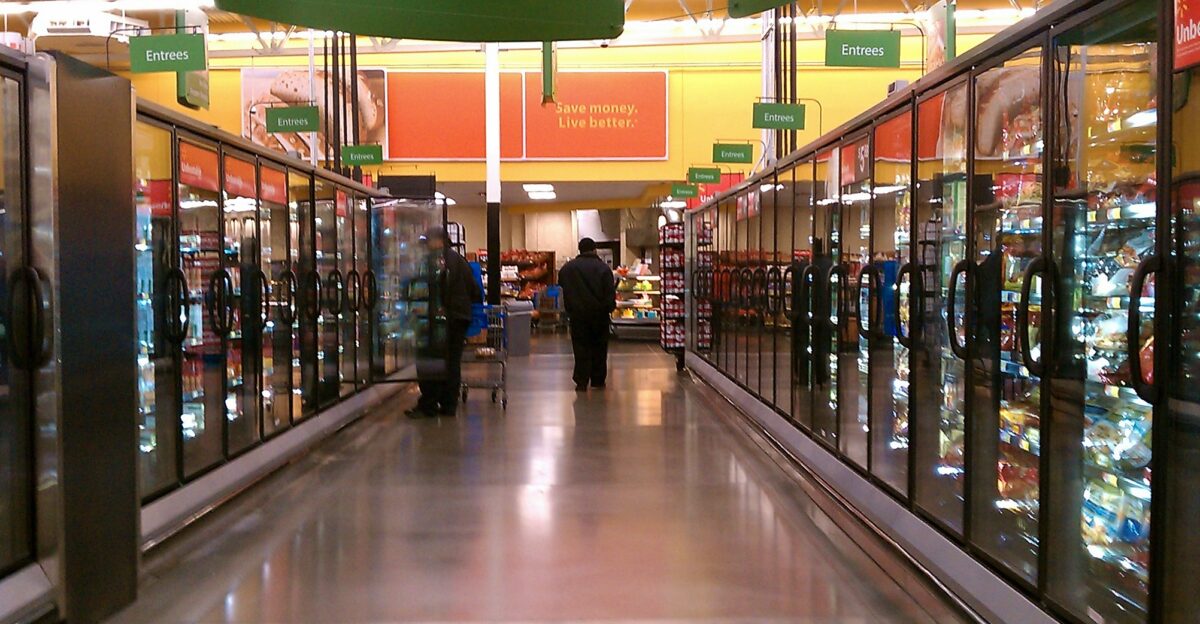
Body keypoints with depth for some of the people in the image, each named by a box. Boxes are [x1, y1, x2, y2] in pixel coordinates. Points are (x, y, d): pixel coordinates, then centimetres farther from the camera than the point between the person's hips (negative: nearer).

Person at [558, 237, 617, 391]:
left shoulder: (567, 268, 4)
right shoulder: (603, 267, -7)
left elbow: (562, 289, 10)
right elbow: (610, 292, -9)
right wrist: (611, 306, 4)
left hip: (577, 314, 1)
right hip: (599, 314, -1)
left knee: (581, 347, 4)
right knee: (599, 347, 10)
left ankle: (581, 382, -2)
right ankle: (598, 380, 14)